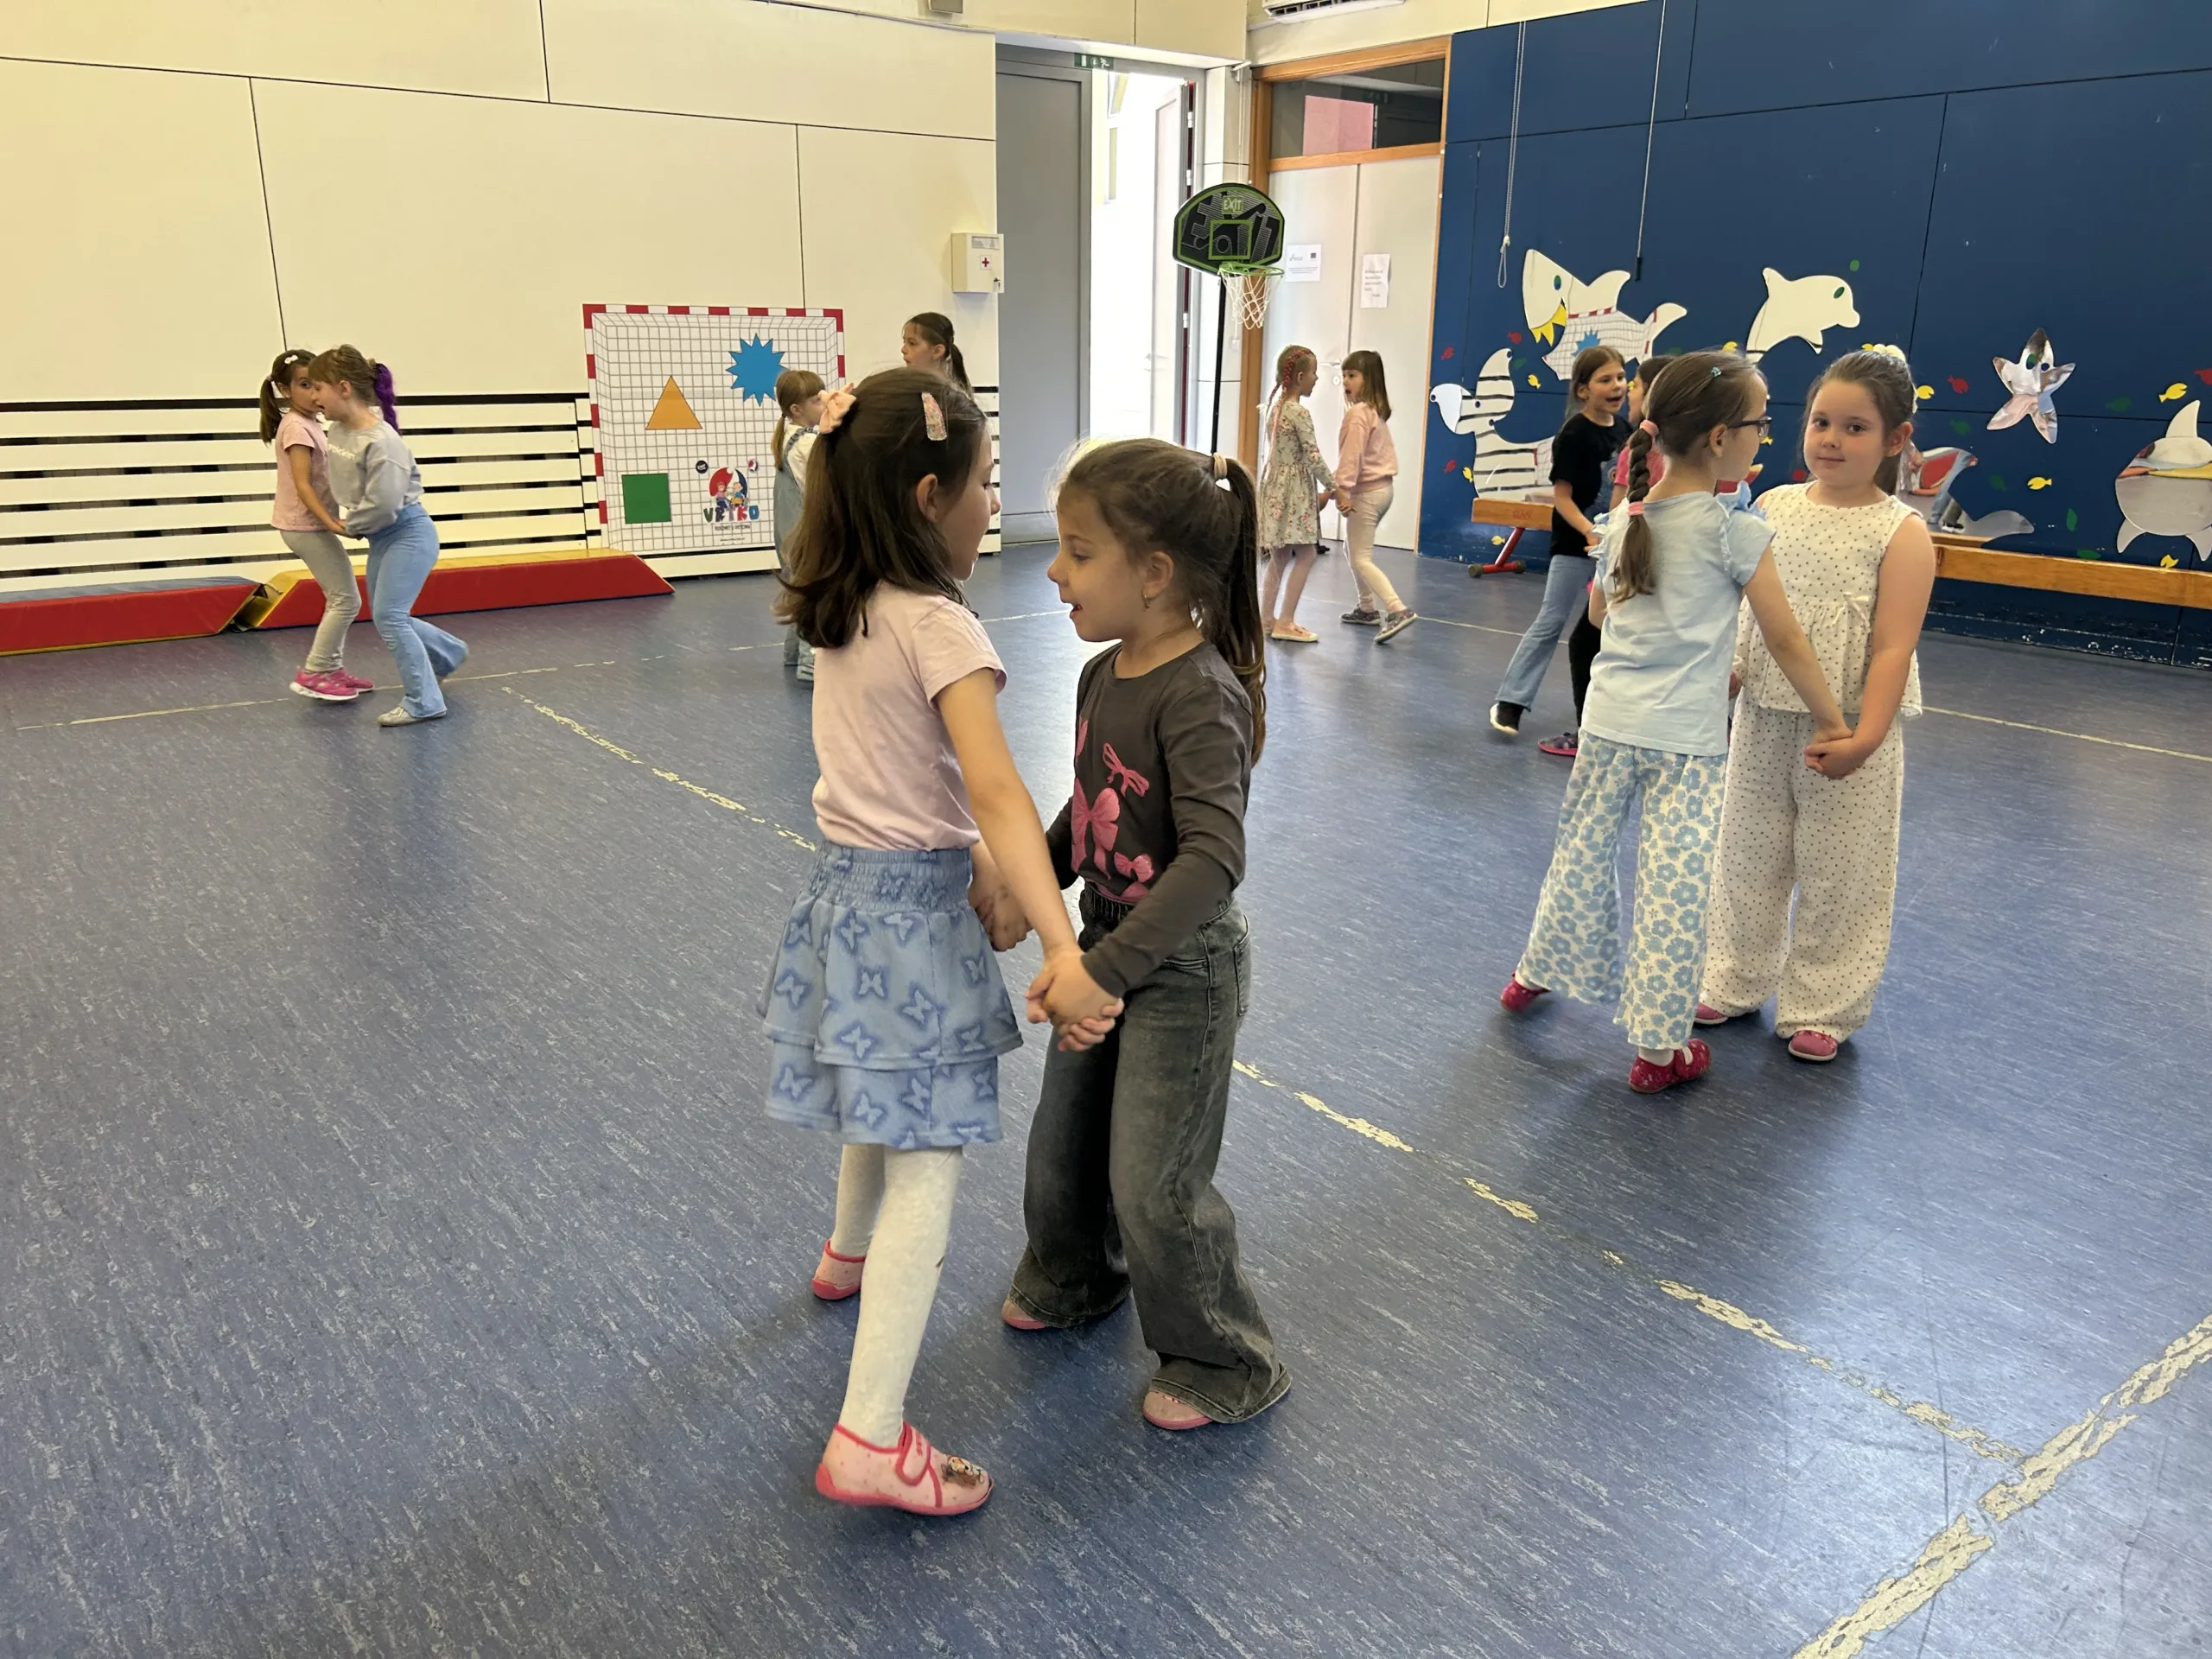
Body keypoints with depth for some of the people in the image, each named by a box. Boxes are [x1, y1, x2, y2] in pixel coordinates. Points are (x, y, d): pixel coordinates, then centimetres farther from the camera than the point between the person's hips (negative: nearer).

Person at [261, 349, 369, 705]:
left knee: (339, 598, 15)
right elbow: (302, 486, -23)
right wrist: (331, 522, -29)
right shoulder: (298, 428, -17)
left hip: (312, 526, 10)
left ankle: (333, 669, 21)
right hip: (308, 526, -10)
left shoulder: (308, 425, 13)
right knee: (347, 600, -7)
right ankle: (313, 674, -3)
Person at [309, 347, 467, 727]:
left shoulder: (380, 441, -24)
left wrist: (351, 526, -10)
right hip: (380, 538, 9)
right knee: (386, 617, 16)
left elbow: (383, 504, -26)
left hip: (408, 533, -9)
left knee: (388, 615, -14)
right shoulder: (338, 430, 0)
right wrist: (352, 524, 3)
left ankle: (423, 701, -6)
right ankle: (448, 653, 41)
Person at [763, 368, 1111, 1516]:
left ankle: (853, 1254, 57)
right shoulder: (940, 628, -21)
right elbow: (998, 795, -30)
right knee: (929, 1160, -3)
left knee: (885, 1107, 31)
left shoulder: (837, 612, 4)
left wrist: (975, 862, 2)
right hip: (913, 907, -9)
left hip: (847, 889, 9)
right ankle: (869, 1439, -2)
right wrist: (1063, 951, -35)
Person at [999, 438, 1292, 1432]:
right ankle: (1075, 1279, 52)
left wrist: (1106, 968, -42)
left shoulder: (1201, 696, -27)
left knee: (1154, 1183, 2)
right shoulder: (1102, 676, 0)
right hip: (1107, 949, 8)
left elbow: (1213, 857, -37)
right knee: (1063, 1143, 23)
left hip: (1184, 967, -8)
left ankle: (1226, 1367, 25)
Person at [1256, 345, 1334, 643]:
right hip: (1293, 488, -9)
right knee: (1306, 554, -4)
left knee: (1281, 556, 14)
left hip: (1276, 484, 9)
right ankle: (1285, 623, -5)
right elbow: (1313, 456, -18)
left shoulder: (1276, 405, 11)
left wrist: (1320, 487, 17)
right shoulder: (1299, 412, -16)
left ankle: (1267, 617, 16)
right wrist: (1332, 488, -6)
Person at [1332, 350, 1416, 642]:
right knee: (1353, 550, 22)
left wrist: (1342, 489, -25)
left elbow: (1352, 455, -23)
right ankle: (1367, 608, 27)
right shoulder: (1377, 410, 13)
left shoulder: (1357, 413, -16)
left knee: (1360, 559, -10)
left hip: (1366, 492, -10)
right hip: (1383, 486, 10)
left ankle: (1398, 611, -21)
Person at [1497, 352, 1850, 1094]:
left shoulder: (1625, 519, 4)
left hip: (1609, 723, 6)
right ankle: (1660, 1048, 9)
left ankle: (1537, 973, 38)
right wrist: (1832, 722, 1)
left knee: (1582, 854, 20)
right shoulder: (1736, 533, -12)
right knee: (1674, 888, 2)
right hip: (1684, 740, -5)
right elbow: (1787, 643, -8)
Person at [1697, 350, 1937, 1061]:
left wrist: (1865, 738, -24)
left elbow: (1892, 648, -15)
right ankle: (1736, 981, 35)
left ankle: (1820, 1008, 26)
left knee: (1837, 876, 9)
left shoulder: (1901, 533, -10)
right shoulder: (1773, 508, 2)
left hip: (1847, 733, -4)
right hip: (1763, 719, 4)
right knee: (1748, 859, 17)